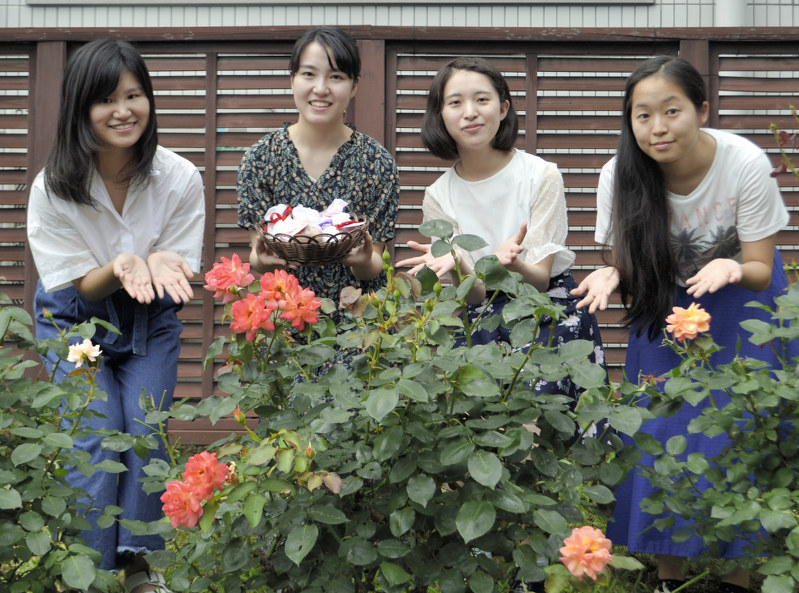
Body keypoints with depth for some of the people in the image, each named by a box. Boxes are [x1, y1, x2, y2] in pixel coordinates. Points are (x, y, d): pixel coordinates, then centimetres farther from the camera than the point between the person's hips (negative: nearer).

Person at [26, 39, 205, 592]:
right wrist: (119, 269, -37)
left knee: (146, 430, -10)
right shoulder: (53, 188, -22)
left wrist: (159, 264, -36)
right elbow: (77, 287, -15)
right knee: (94, 435, -13)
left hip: (151, 320, 1)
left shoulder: (181, 178, -20)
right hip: (76, 319, -1)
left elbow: (181, 272, -11)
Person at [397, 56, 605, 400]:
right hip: (483, 326, 2)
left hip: (552, 317, -2)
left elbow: (539, 280, -10)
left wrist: (511, 263, -33)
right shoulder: (438, 197, 1)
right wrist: (455, 264, -27)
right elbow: (474, 295, -4)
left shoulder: (541, 175, -6)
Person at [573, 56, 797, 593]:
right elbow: (627, 266, -7)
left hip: (739, 304, -2)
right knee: (661, 433, -3)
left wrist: (729, 268, -39)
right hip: (666, 306, 2)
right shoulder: (621, 175, -19)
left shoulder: (746, 164, -25)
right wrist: (612, 277, -30)